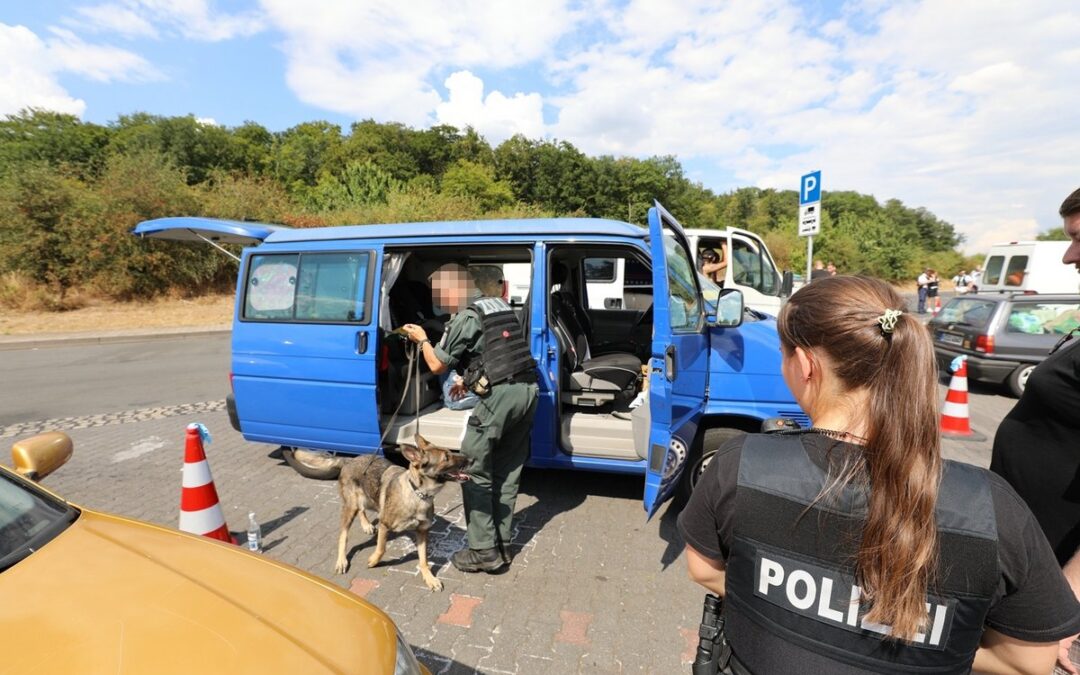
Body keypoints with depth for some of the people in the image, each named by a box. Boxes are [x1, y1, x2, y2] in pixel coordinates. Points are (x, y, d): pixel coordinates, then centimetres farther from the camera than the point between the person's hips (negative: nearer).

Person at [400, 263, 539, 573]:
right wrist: (469, 381, 26)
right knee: (507, 474, 16)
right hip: (527, 389, 9)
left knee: (475, 472, 5)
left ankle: (484, 551, 10)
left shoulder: (466, 318, -7)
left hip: (500, 396, -8)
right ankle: (501, 545, 25)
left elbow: (437, 365, -2)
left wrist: (422, 340, 15)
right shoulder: (500, 306, 17)